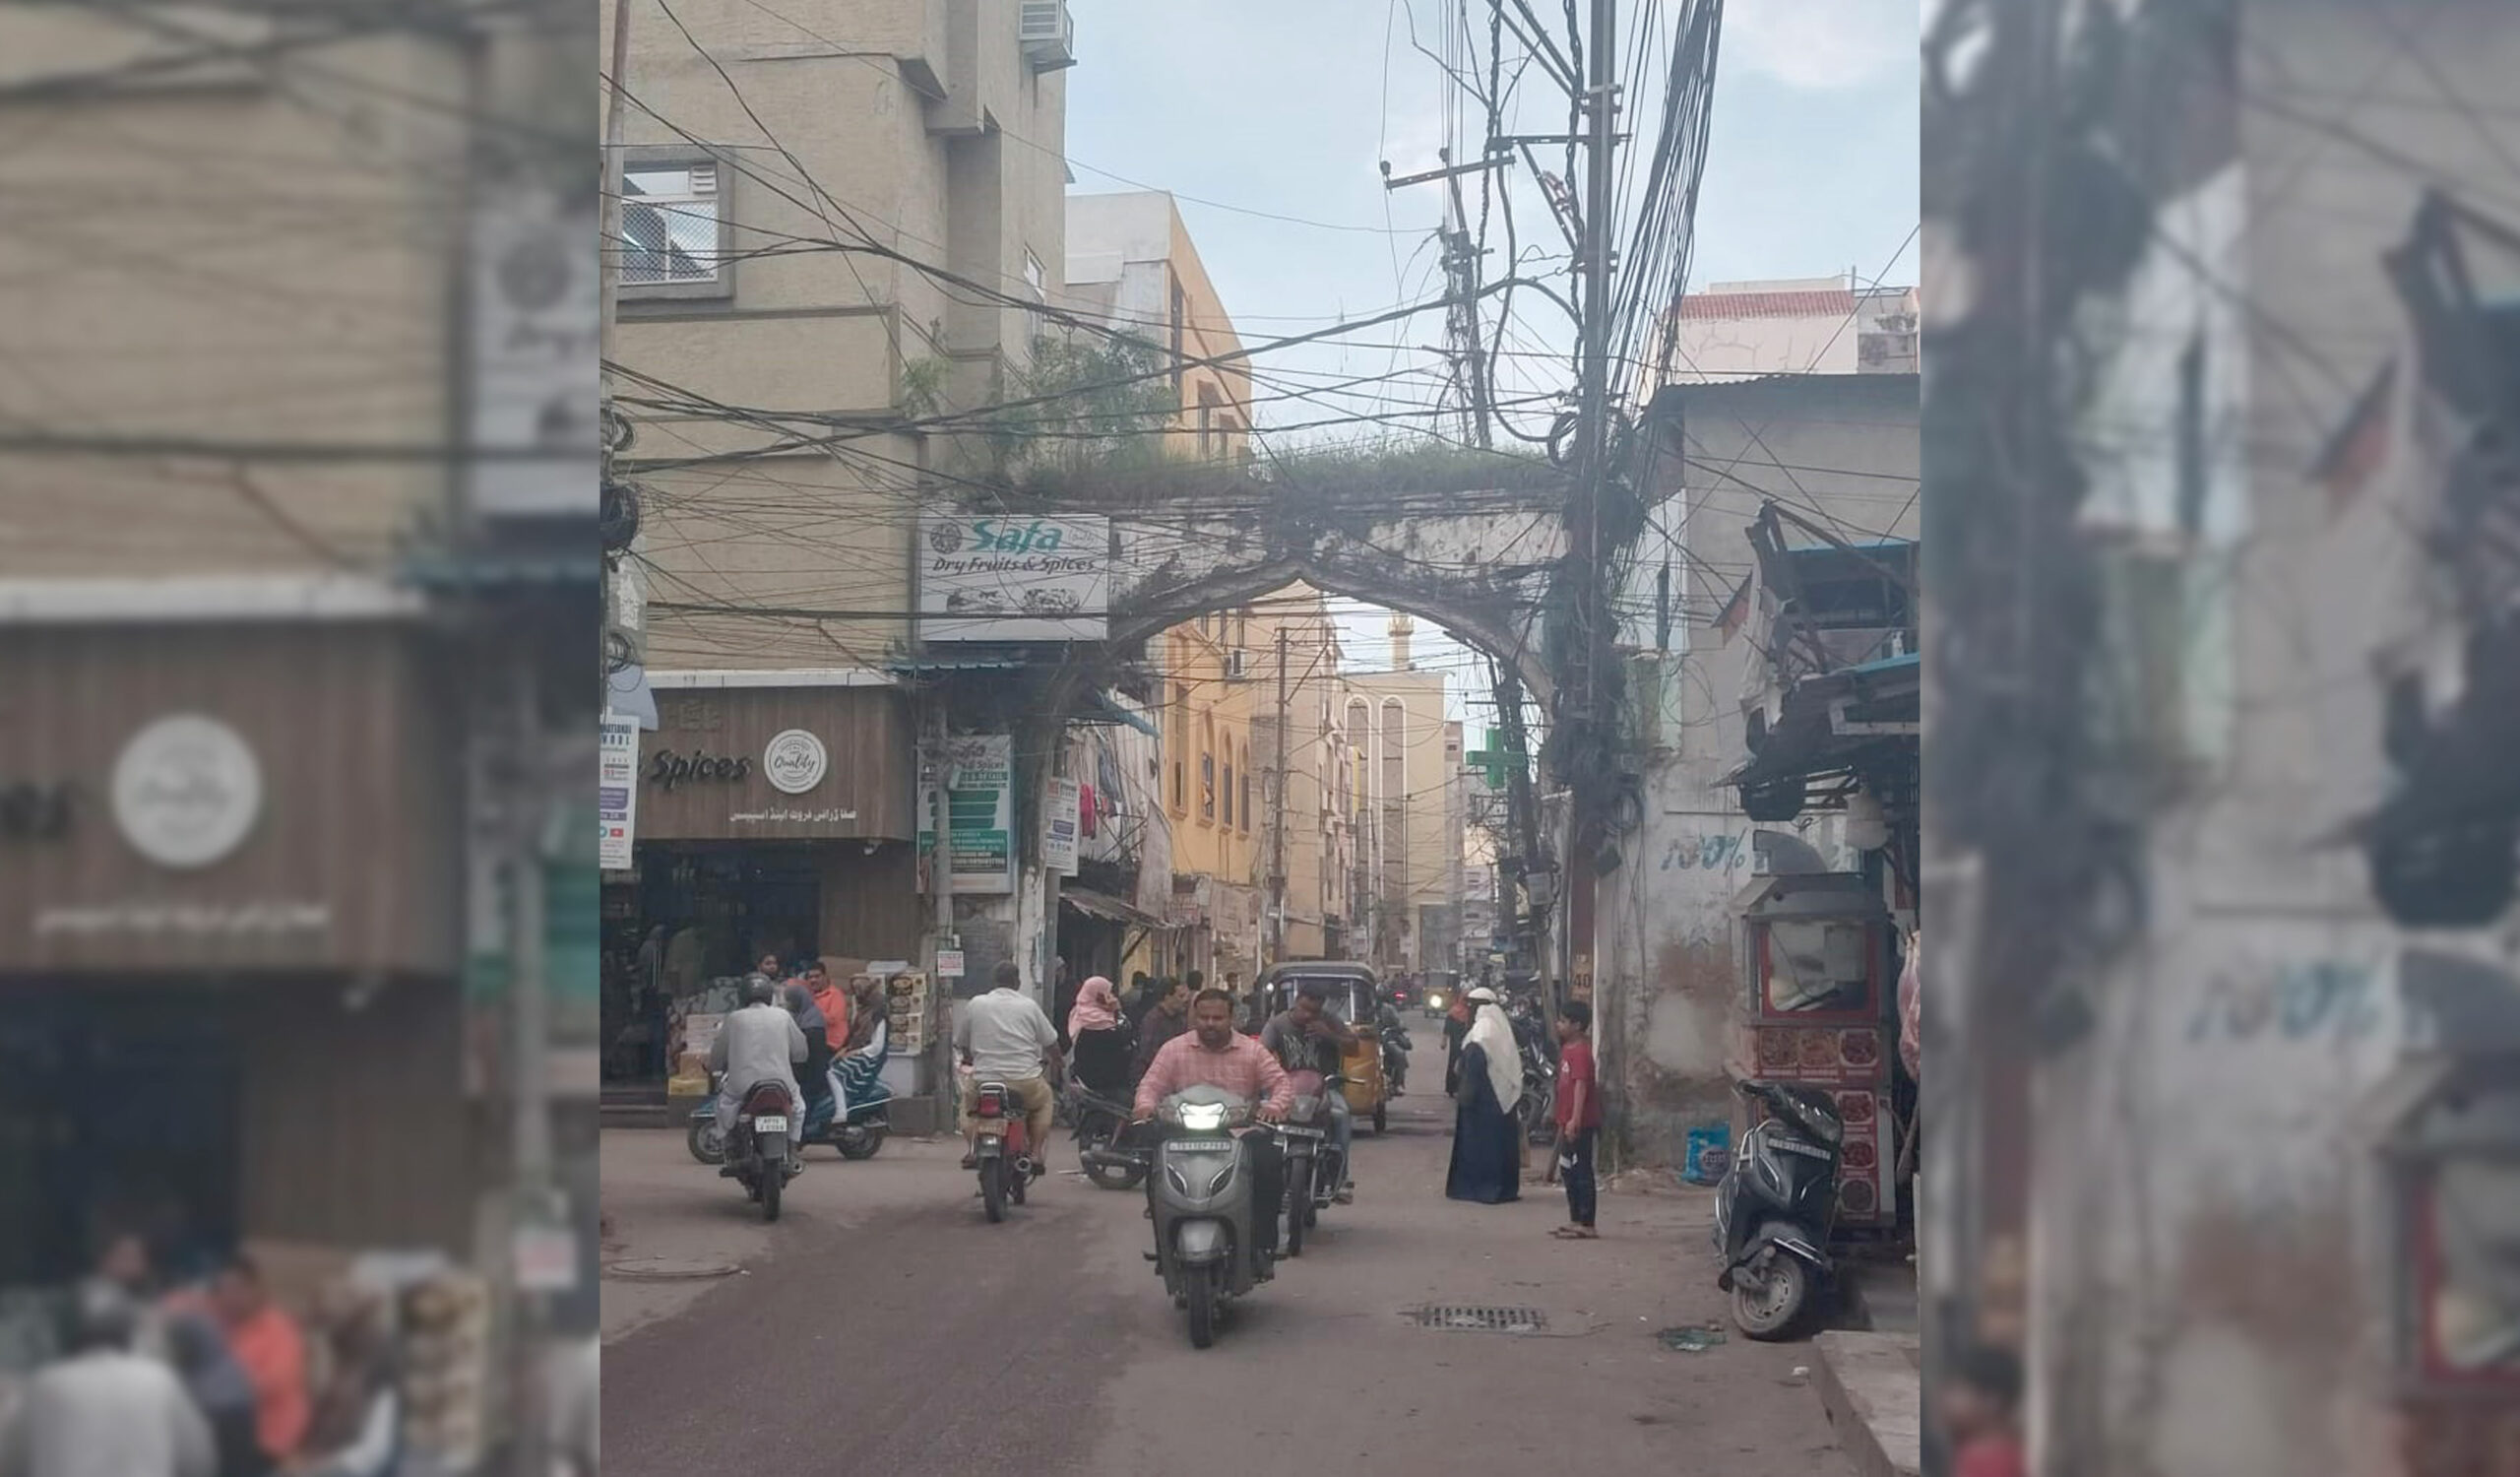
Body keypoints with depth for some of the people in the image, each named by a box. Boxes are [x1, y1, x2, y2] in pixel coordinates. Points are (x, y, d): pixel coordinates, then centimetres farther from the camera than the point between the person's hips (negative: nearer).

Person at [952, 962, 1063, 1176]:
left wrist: (970, 1060, 36)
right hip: (1026, 1082, -1)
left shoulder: (974, 1005, 6)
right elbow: (1051, 1044, 12)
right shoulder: (1028, 1006, 5)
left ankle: (971, 1149, 14)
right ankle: (1037, 1154, 16)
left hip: (984, 1080, 1)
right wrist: (1054, 1063, 34)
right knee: (1045, 1099, 30)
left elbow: (961, 1044, 13)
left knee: (968, 1096, 33)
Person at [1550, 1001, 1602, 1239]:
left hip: (1581, 1123, -10)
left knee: (1582, 1173, -6)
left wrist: (1575, 1120, -29)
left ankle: (1587, 1225, -3)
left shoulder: (1580, 1052, -17)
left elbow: (1580, 1086, -24)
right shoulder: (1566, 1049, 14)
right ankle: (1575, 1220, 25)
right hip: (1568, 1122, 10)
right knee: (1568, 1170, 16)